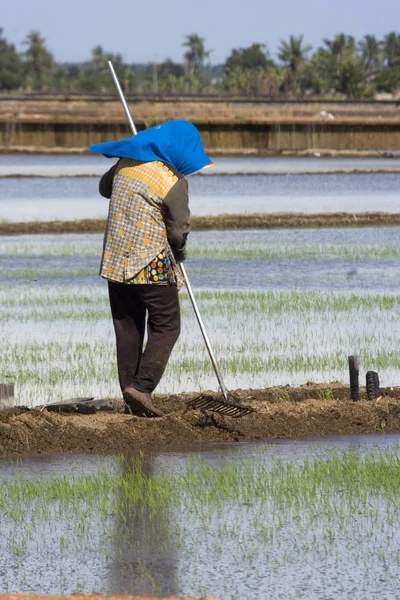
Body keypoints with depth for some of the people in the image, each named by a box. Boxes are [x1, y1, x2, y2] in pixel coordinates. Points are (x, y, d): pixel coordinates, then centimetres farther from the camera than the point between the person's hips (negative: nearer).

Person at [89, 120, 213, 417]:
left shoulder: (126, 165, 3)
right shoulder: (174, 183, -14)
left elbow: (105, 188, 24)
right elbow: (178, 230, -7)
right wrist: (179, 253, 13)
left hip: (116, 263, 6)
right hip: (153, 267, -6)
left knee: (127, 330, 10)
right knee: (166, 328, 5)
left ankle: (134, 403, 10)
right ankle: (141, 385, -10)